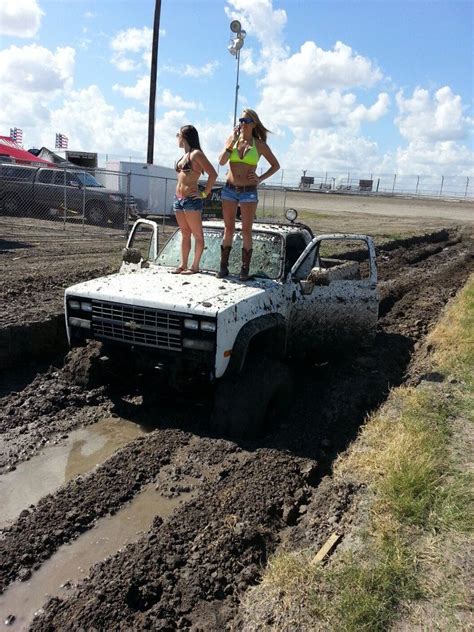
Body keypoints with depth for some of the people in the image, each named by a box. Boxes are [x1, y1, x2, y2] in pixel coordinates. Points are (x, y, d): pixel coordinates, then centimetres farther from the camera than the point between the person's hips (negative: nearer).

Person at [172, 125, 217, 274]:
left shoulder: (196, 154, -7)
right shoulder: (184, 155, 16)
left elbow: (213, 174, -15)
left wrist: (204, 193, -13)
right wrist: (179, 193, 16)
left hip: (191, 199, -8)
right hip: (178, 199, 8)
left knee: (197, 234, 0)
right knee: (184, 233, 11)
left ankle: (195, 266, 2)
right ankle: (183, 265, 15)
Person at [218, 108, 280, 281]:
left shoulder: (259, 144, 2)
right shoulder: (232, 138, 7)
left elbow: (276, 165, 8)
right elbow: (221, 161, -6)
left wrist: (260, 179, -4)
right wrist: (233, 141, -11)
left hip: (249, 191, -2)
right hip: (229, 189, 2)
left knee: (246, 231, -1)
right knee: (228, 229, 5)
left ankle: (245, 269, 4)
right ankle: (223, 267, 9)